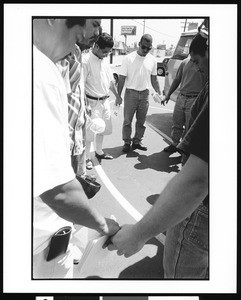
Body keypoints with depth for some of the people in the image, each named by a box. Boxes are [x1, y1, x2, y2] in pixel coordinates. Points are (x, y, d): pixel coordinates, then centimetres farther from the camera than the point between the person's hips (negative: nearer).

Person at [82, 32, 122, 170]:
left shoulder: (104, 62, 10)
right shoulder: (86, 60, -15)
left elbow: (111, 81, 20)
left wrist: (117, 96, 21)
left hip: (105, 101, 8)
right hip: (93, 103, -8)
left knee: (103, 129, 17)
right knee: (90, 132, -2)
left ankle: (99, 152, 35)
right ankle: (87, 158, 13)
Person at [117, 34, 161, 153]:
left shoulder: (152, 60, 4)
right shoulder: (129, 58, -8)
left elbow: (154, 79, 13)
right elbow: (121, 79, -6)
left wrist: (159, 94, 8)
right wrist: (118, 96, -9)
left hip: (145, 94, 4)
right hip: (131, 93, -3)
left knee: (141, 121, 11)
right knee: (127, 120, 2)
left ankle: (137, 142, 24)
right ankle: (127, 143, 15)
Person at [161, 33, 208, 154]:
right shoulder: (185, 62, 7)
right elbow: (177, 80, 16)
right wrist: (168, 95, 16)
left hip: (194, 101, -5)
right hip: (181, 98, 6)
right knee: (176, 123, 16)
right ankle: (174, 144, 34)